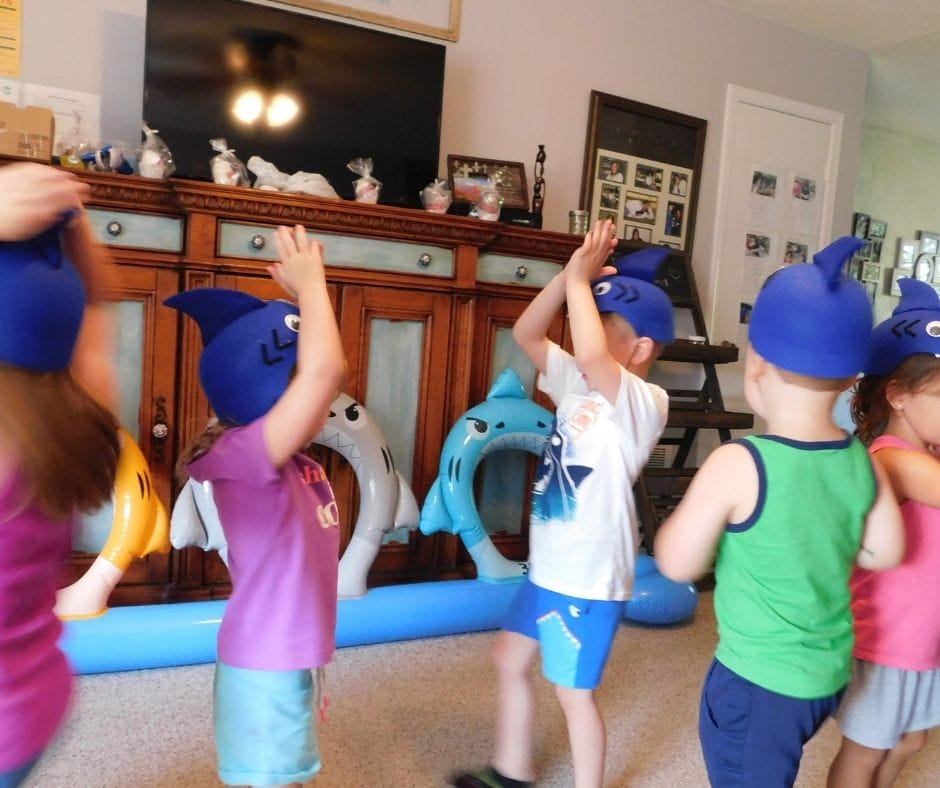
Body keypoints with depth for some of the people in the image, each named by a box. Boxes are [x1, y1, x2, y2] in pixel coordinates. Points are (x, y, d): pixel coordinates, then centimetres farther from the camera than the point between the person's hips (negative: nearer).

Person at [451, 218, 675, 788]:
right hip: (548, 565, 9)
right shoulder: (579, 383, 4)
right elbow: (527, 334, 3)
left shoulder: (645, 402, -20)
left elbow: (591, 356, -39)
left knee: (575, 692, 8)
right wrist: (570, 276, -9)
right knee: (510, 661, 22)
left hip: (590, 576, -9)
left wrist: (580, 279, -25)